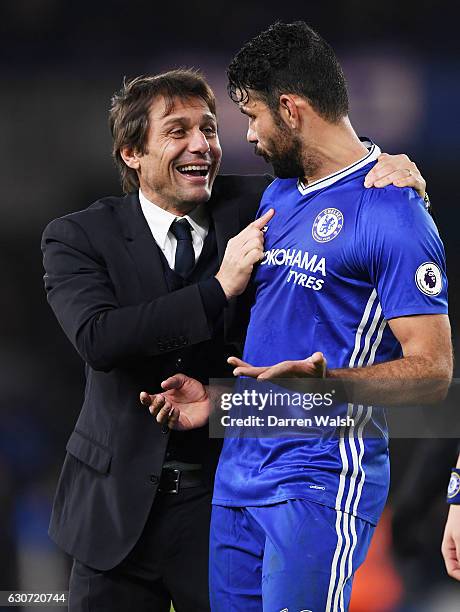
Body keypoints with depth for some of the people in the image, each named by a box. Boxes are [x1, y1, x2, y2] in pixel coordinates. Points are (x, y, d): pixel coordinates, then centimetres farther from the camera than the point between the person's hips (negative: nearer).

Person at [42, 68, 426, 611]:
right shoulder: (77, 237, -5)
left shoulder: (252, 205, 0)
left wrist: (391, 174, -19)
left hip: (232, 500, 1)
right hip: (120, 505, -1)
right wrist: (220, 287, -24)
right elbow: (98, 338, -21)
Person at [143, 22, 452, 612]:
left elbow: (432, 369, -16)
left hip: (319, 480, -8)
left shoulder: (393, 214, -12)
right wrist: (218, 394, 11)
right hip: (239, 470, 8)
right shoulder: (278, 196, 16)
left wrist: (324, 384, -30)